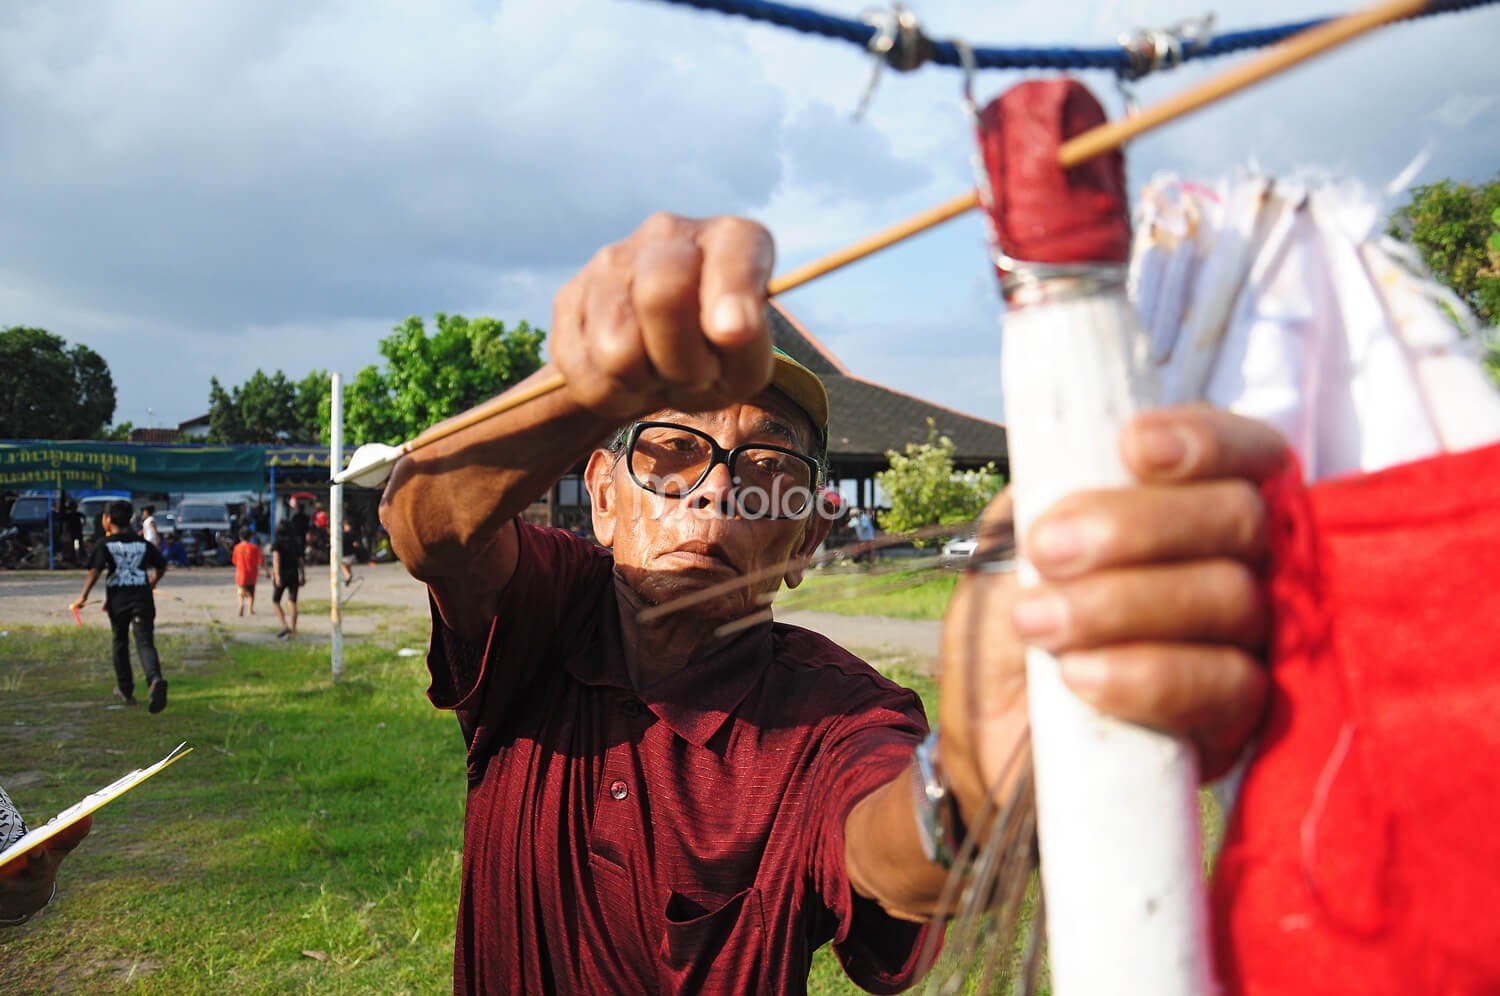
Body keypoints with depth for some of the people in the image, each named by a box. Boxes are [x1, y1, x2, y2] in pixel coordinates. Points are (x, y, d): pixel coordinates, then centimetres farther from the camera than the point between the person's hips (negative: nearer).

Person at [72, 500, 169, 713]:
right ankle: (155, 679, -35)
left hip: (118, 597, -1)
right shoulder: (143, 543, 10)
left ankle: (126, 690, 26)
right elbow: (162, 565, 18)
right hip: (142, 596, 1)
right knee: (145, 642, -7)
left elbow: (95, 570, -13)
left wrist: (83, 596, -8)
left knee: (120, 642, 17)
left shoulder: (105, 545, -1)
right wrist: (152, 584, 35)